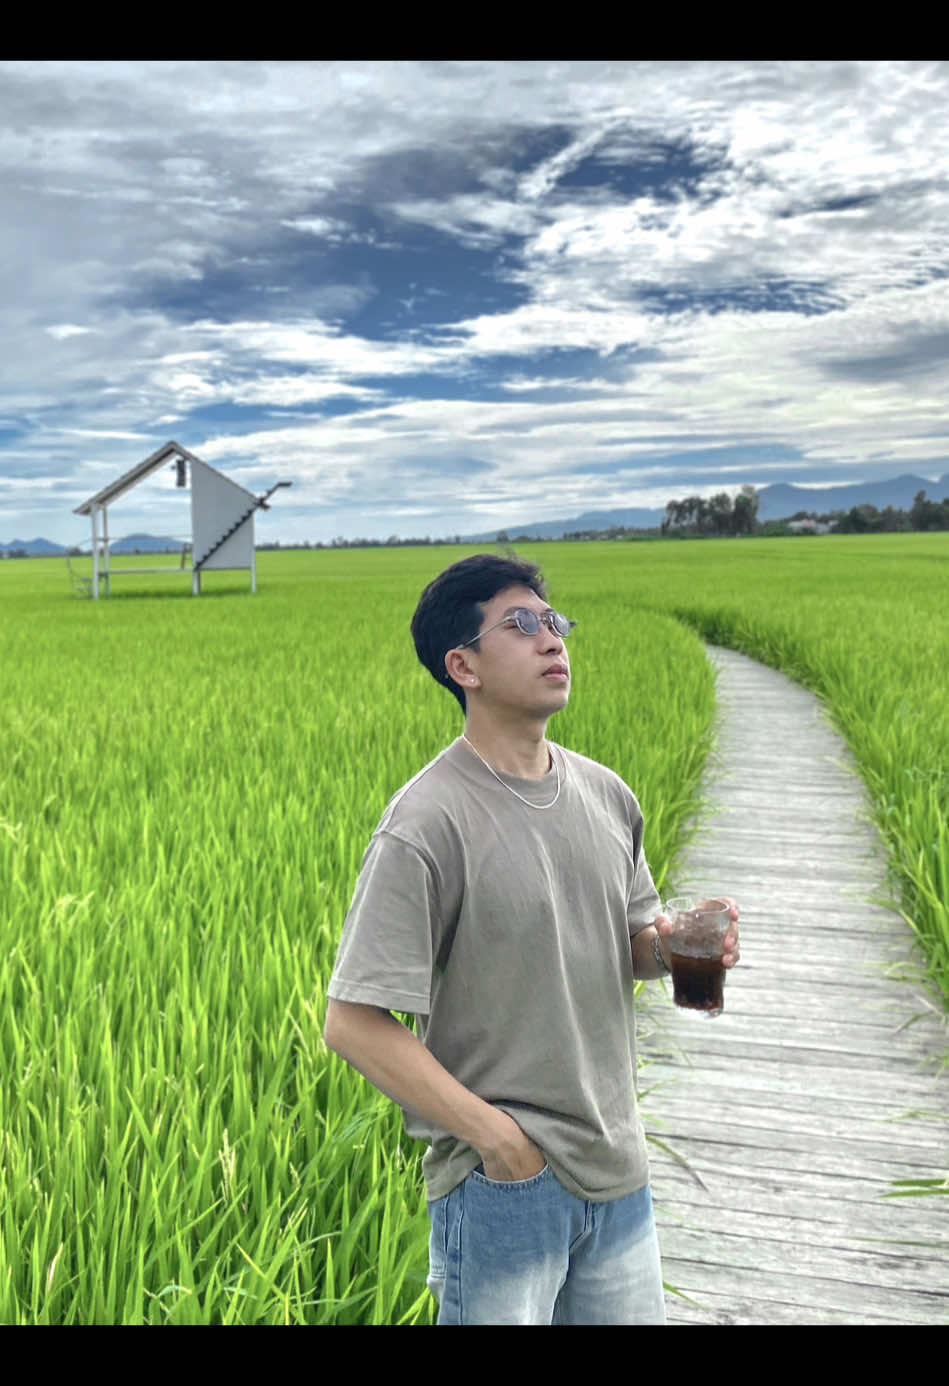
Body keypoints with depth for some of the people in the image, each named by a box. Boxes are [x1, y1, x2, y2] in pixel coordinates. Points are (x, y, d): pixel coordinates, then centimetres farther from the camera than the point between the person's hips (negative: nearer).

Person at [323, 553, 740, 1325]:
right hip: (503, 1183, -6)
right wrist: (494, 1134, -17)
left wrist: (670, 944, -7)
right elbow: (353, 1025, -18)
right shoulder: (428, 826, -19)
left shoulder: (607, 797, 2)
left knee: (636, 1312, 20)